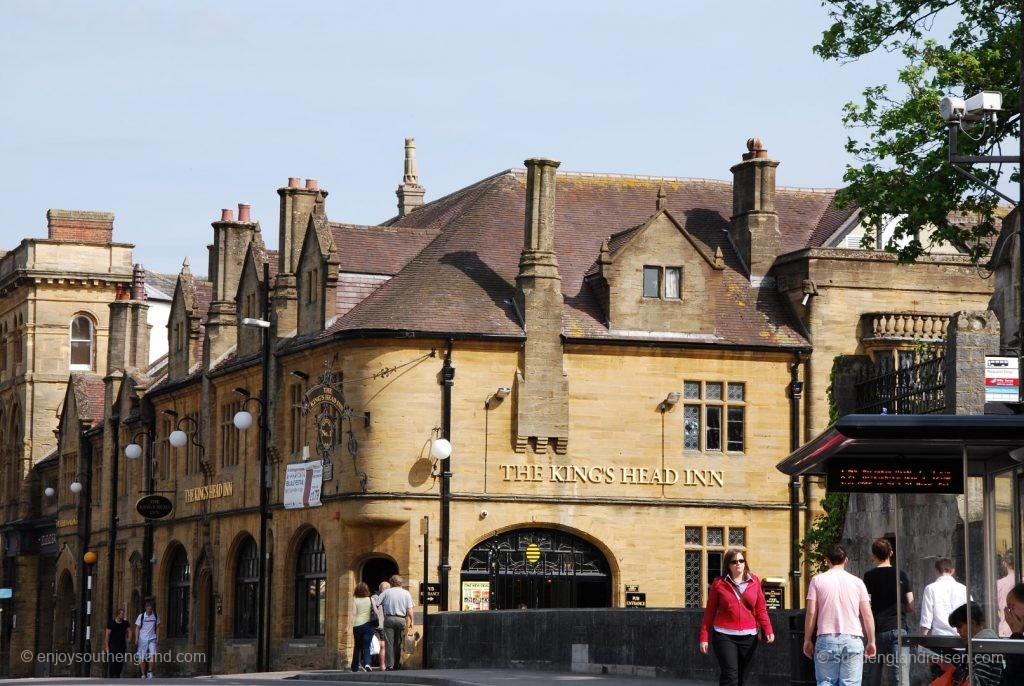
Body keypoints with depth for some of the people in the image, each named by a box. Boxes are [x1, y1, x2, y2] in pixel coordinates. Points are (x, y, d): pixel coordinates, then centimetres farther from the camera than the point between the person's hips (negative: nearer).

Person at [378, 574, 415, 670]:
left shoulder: (386, 592, 3)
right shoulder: (406, 593, 6)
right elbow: (409, 610, 1)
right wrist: (411, 621, 10)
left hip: (389, 618, -2)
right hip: (401, 619, 2)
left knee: (389, 643, -1)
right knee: (398, 643, 11)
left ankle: (390, 665, -7)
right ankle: (397, 664, 11)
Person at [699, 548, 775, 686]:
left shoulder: (754, 582, 6)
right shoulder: (719, 583, 0)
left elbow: (761, 609, 5)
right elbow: (710, 612, 3)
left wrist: (768, 629, -8)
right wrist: (704, 637, 1)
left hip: (748, 637, 3)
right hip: (725, 636, -3)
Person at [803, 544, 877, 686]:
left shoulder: (818, 580, 3)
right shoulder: (857, 582, 7)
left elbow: (811, 613, -1)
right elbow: (867, 615, 5)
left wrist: (807, 640, 7)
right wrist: (871, 641, 13)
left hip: (826, 639, -1)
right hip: (853, 640, 1)